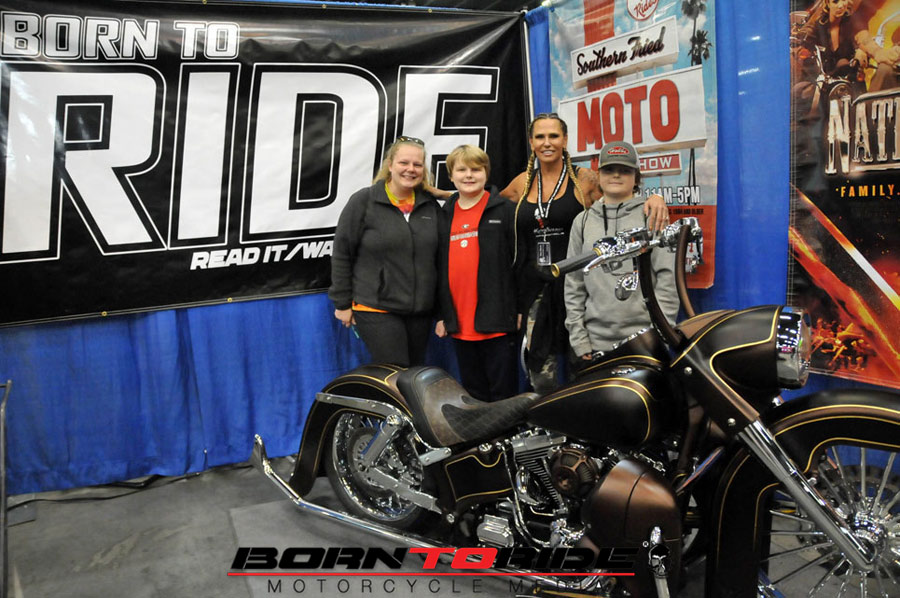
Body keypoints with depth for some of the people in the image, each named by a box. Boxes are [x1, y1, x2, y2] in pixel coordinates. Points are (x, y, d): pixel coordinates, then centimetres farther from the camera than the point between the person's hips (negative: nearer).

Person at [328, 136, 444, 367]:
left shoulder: (431, 205, 7)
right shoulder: (363, 201, -5)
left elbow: (438, 256, 13)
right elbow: (341, 254, -2)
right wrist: (342, 303, -2)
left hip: (421, 310, 5)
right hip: (375, 309, -5)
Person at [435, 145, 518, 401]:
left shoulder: (506, 210, 1)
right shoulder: (444, 215, 14)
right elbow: (439, 267, 16)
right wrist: (441, 314, 13)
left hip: (496, 321, -4)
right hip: (459, 324, 5)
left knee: (503, 392, 2)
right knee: (473, 395, 14)